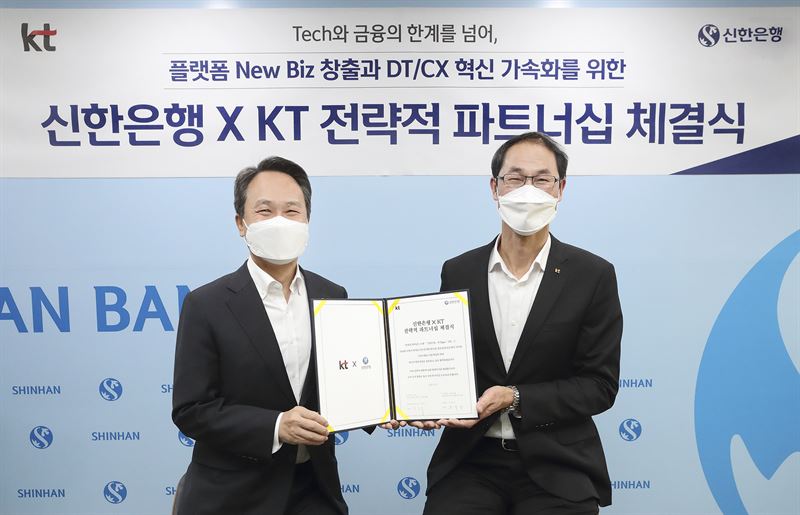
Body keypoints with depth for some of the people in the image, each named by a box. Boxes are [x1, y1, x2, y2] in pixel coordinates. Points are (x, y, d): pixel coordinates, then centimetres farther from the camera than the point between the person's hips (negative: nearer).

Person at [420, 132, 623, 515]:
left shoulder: (593, 275, -3)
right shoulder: (457, 272, 3)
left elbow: (600, 385, -4)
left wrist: (513, 398, -16)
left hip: (557, 467, -1)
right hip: (471, 459, 1)